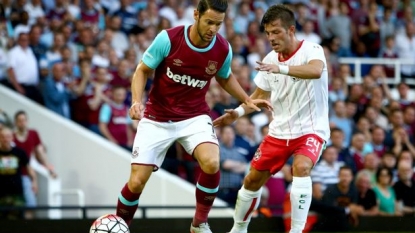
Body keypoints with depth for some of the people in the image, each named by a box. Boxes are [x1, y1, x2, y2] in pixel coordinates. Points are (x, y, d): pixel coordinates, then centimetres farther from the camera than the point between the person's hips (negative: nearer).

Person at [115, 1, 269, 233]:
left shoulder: (223, 49, -9)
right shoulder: (168, 39, -19)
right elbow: (143, 70, -6)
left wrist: (247, 100, 4)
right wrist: (137, 100, -22)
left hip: (195, 116, 1)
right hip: (157, 118, -1)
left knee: (211, 163, -28)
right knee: (137, 182, -7)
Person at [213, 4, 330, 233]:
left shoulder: (311, 50, -16)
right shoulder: (270, 60, 1)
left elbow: (316, 71, -41)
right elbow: (260, 95, 15)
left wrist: (281, 69, -54)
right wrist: (238, 112, -2)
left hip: (311, 128, -6)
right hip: (279, 130, 6)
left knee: (301, 167, -33)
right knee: (252, 180, 9)